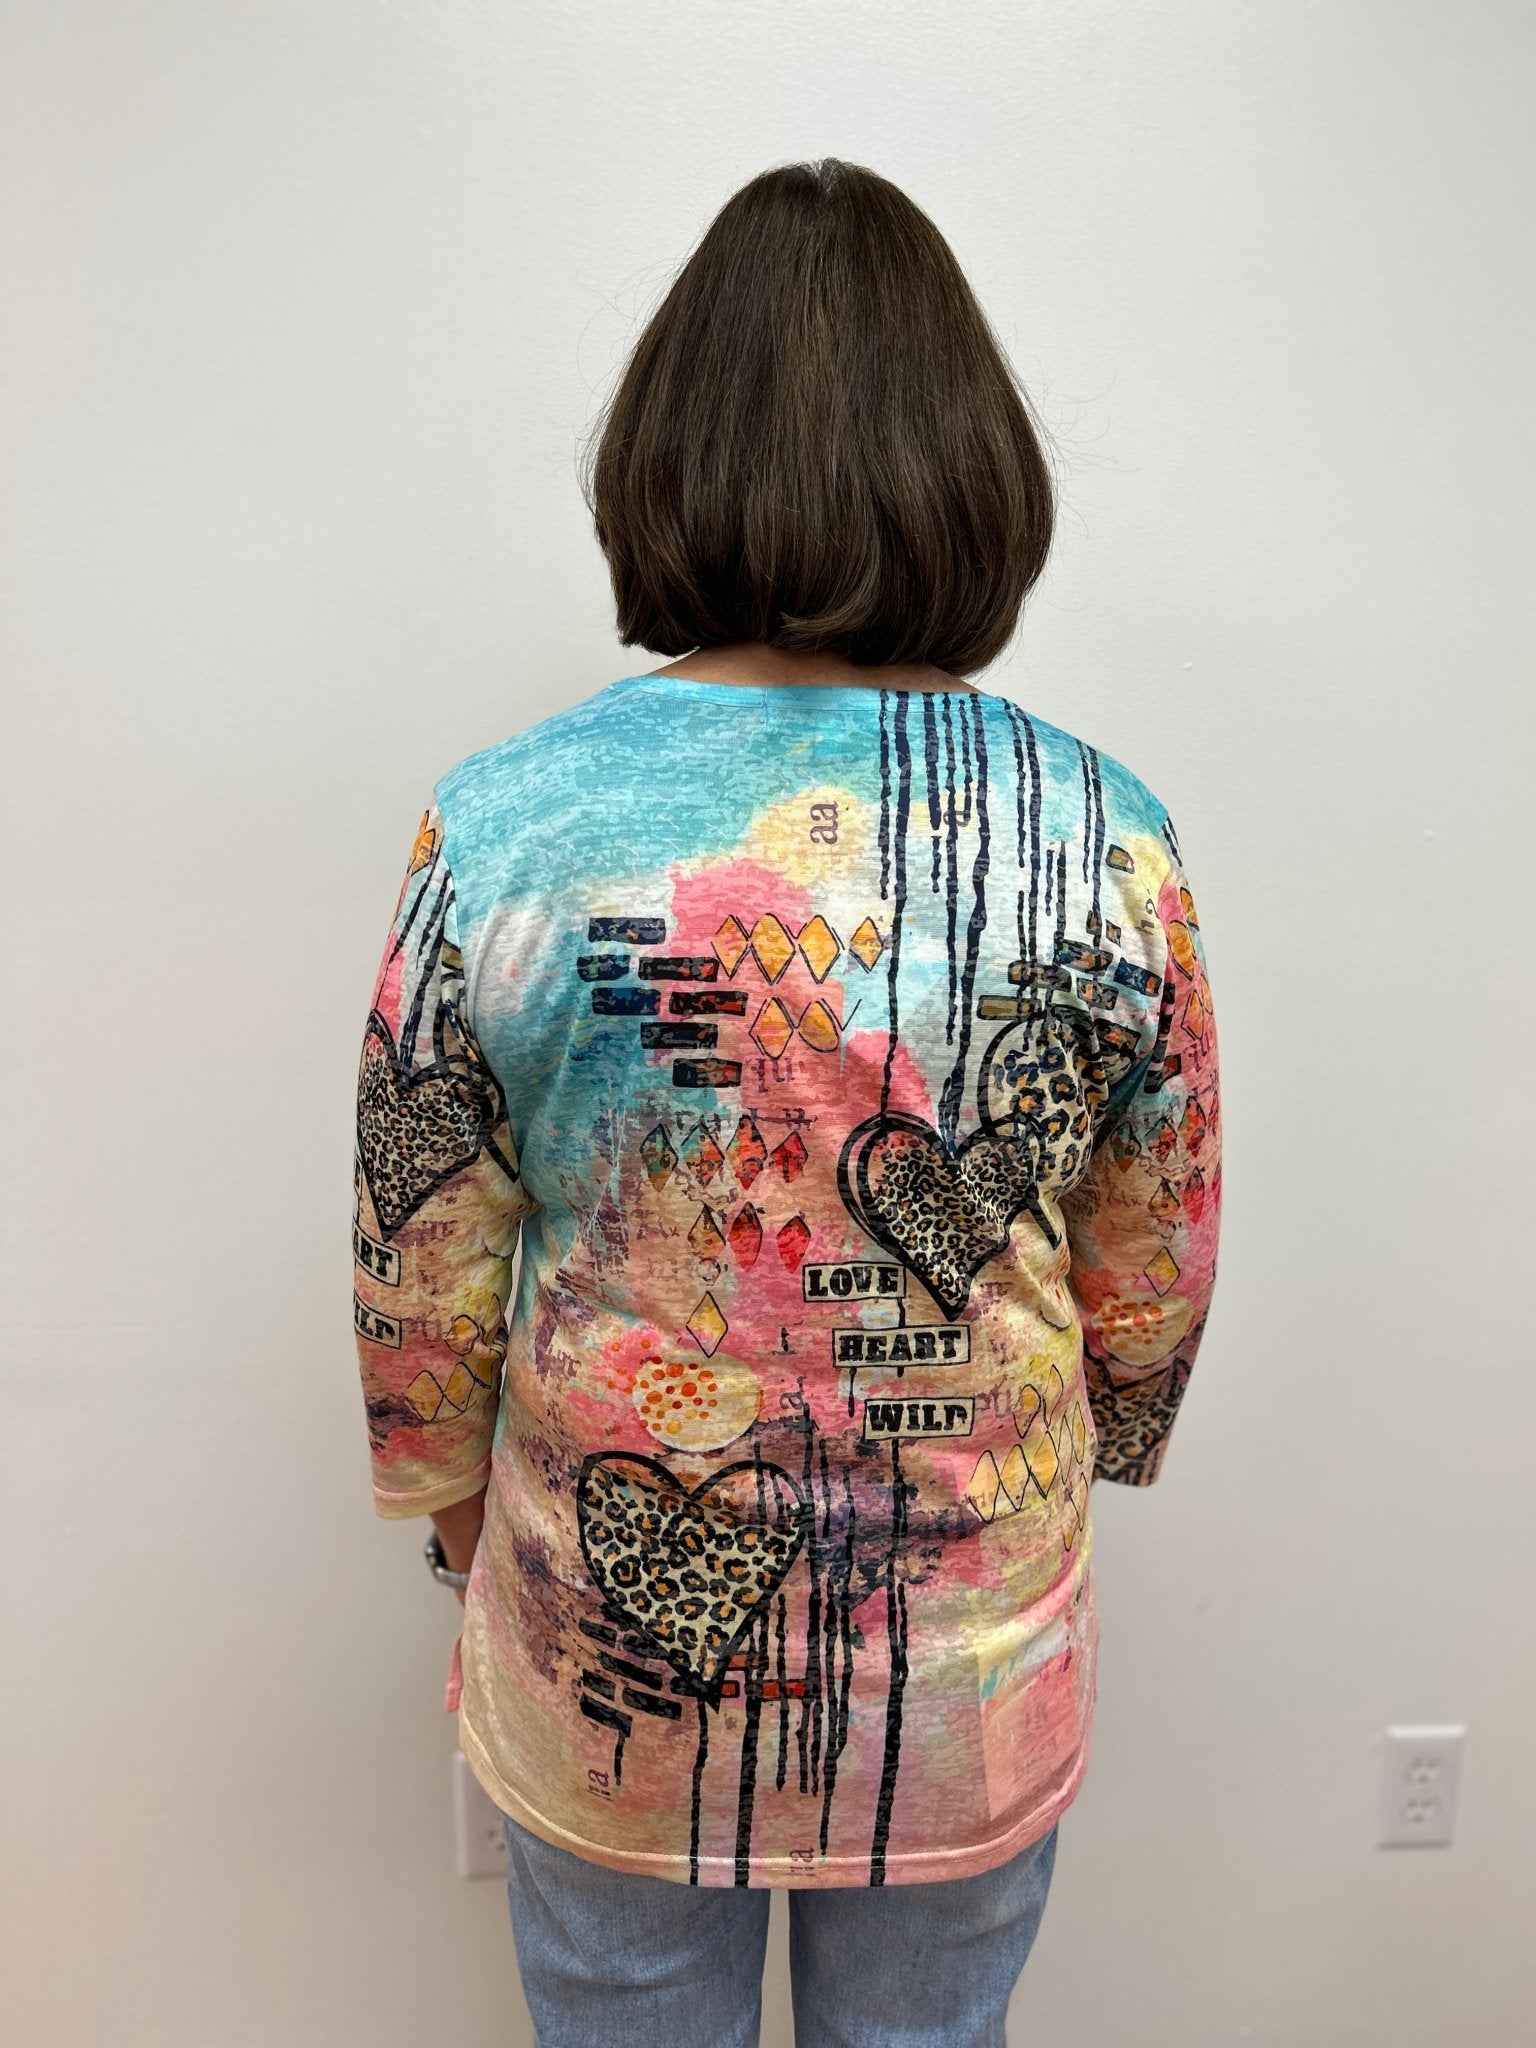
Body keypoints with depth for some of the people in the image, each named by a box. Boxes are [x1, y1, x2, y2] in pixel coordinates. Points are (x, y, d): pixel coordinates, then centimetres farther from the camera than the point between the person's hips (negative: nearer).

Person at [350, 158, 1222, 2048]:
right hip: (978, 1682, 2)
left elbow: (422, 1294, -10)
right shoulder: (1111, 846, -17)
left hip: (611, 1674, 0)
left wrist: (456, 1520, 10)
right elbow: (1155, 1289, -5)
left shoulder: (496, 838, -20)